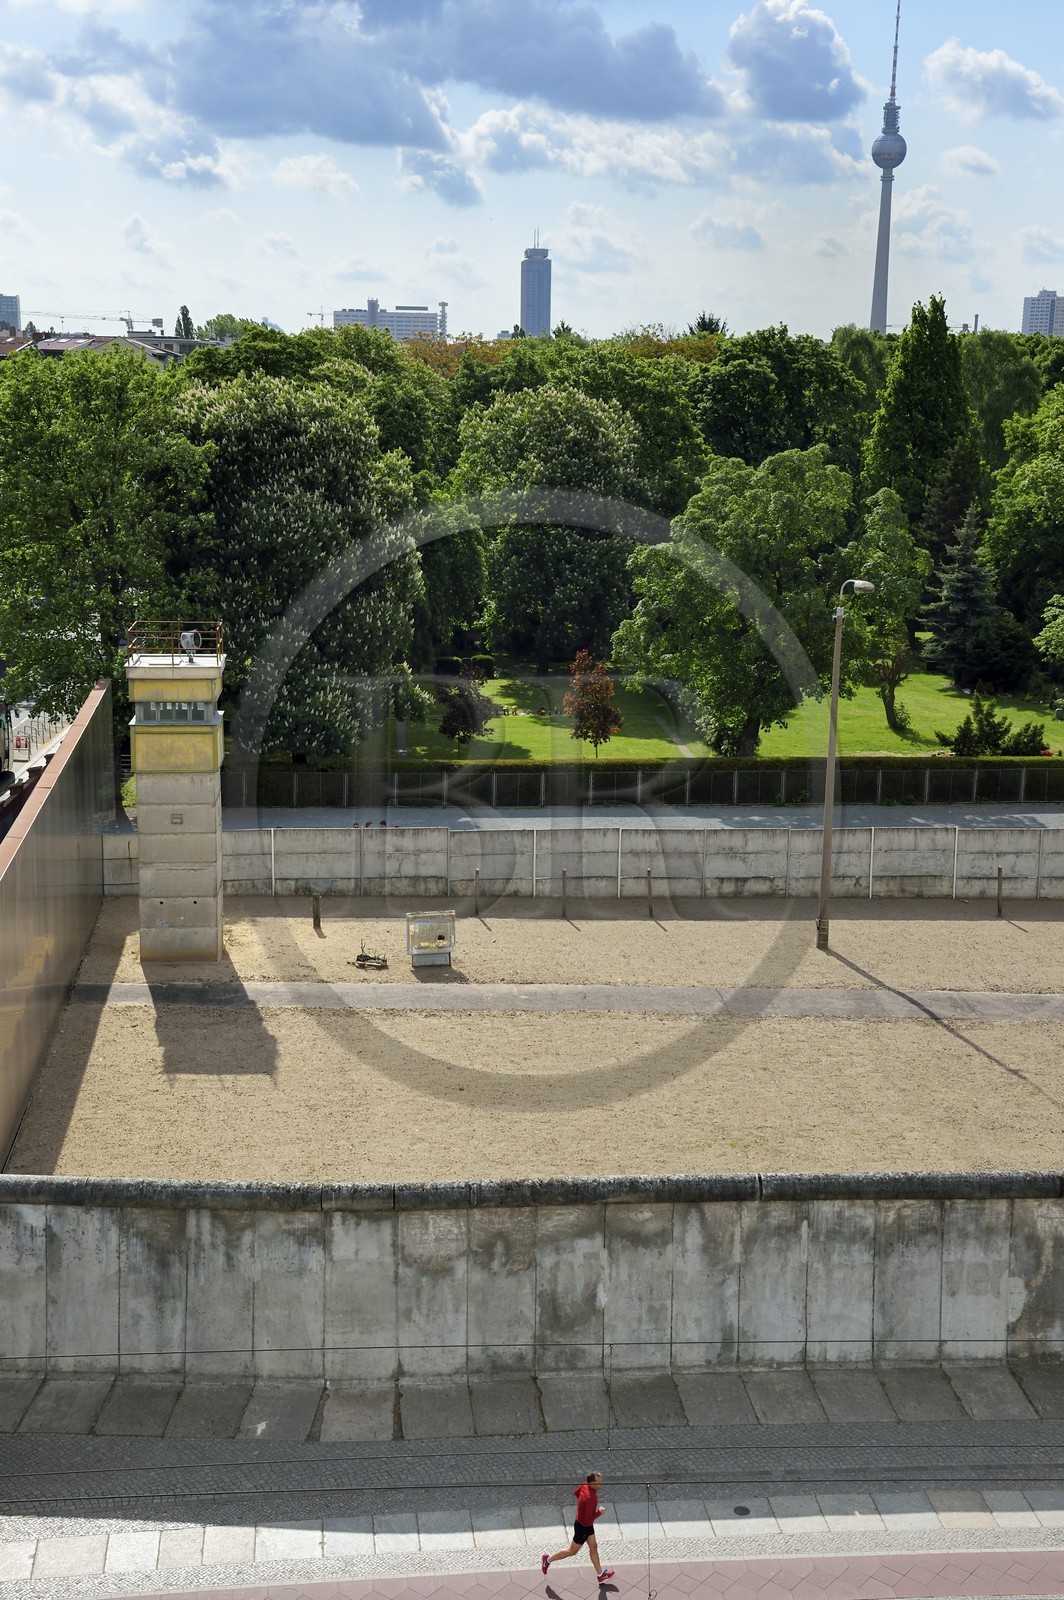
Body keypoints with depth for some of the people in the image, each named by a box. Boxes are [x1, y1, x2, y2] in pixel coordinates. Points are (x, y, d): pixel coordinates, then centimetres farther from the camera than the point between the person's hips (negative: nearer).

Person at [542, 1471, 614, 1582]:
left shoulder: (585, 1485, -13)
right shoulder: (590, 1498, -39)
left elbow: (575, 1492, 8)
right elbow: (588, 1519, -34)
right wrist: (599, 1512, -20)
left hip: (588, 1525, 8)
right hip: (582, 1527, -8)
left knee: (593, 1547, 18)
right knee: (573, 1551, 13)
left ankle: (600, 1574, 31)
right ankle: (549, 1559, 28)